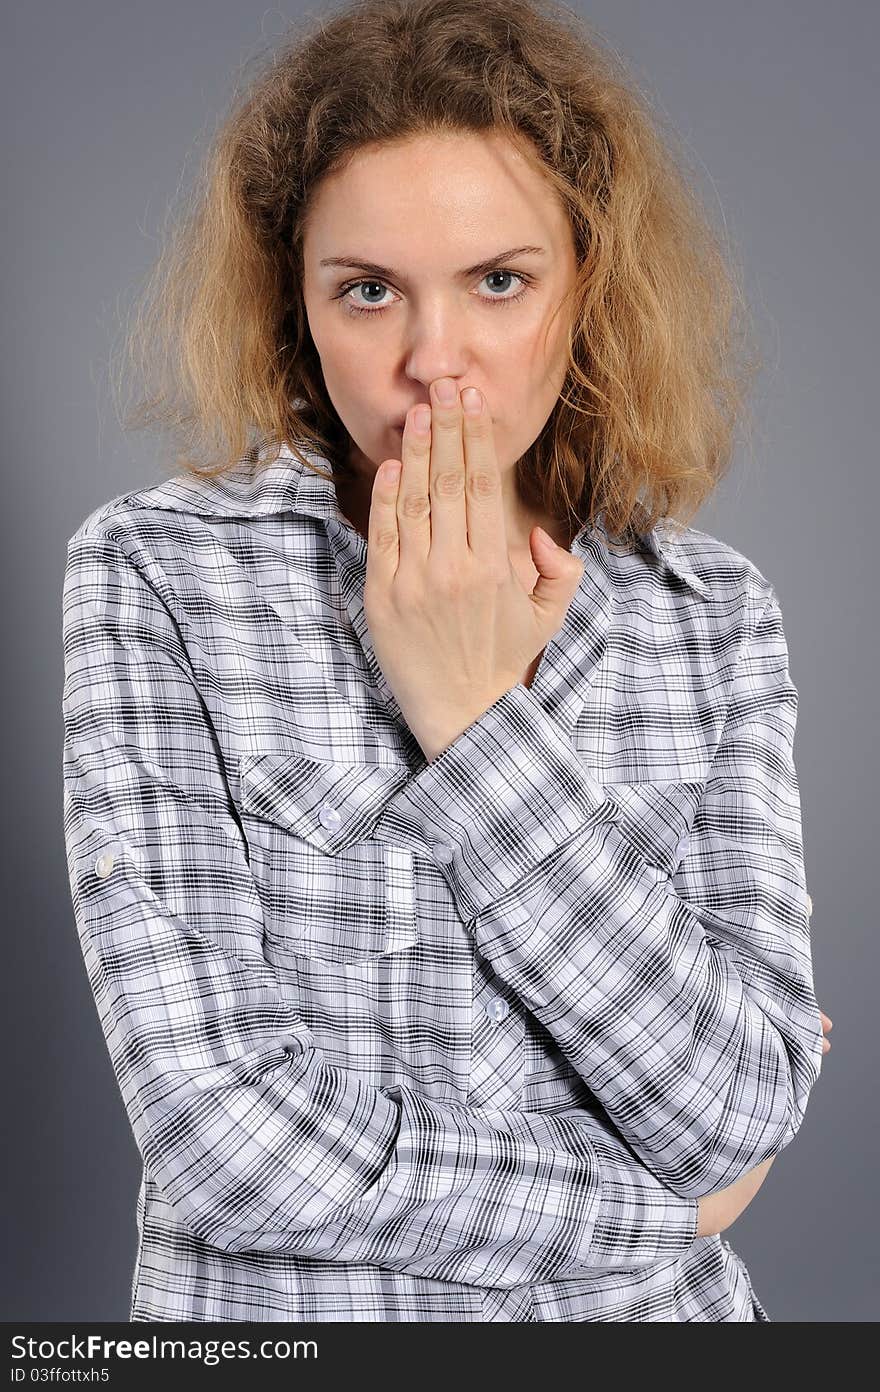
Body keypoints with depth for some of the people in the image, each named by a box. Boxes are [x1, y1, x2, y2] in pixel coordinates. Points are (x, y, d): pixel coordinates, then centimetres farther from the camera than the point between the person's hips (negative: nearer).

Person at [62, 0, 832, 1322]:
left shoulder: (714, 614, -6)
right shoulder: (155, 574, -15)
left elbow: (743, 1112, -16)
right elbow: (220, 1126, -22)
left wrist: (472, 716, -19)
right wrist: (662, 1208, -13)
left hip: (668, 1298, 3)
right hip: (282, 1309, -2)